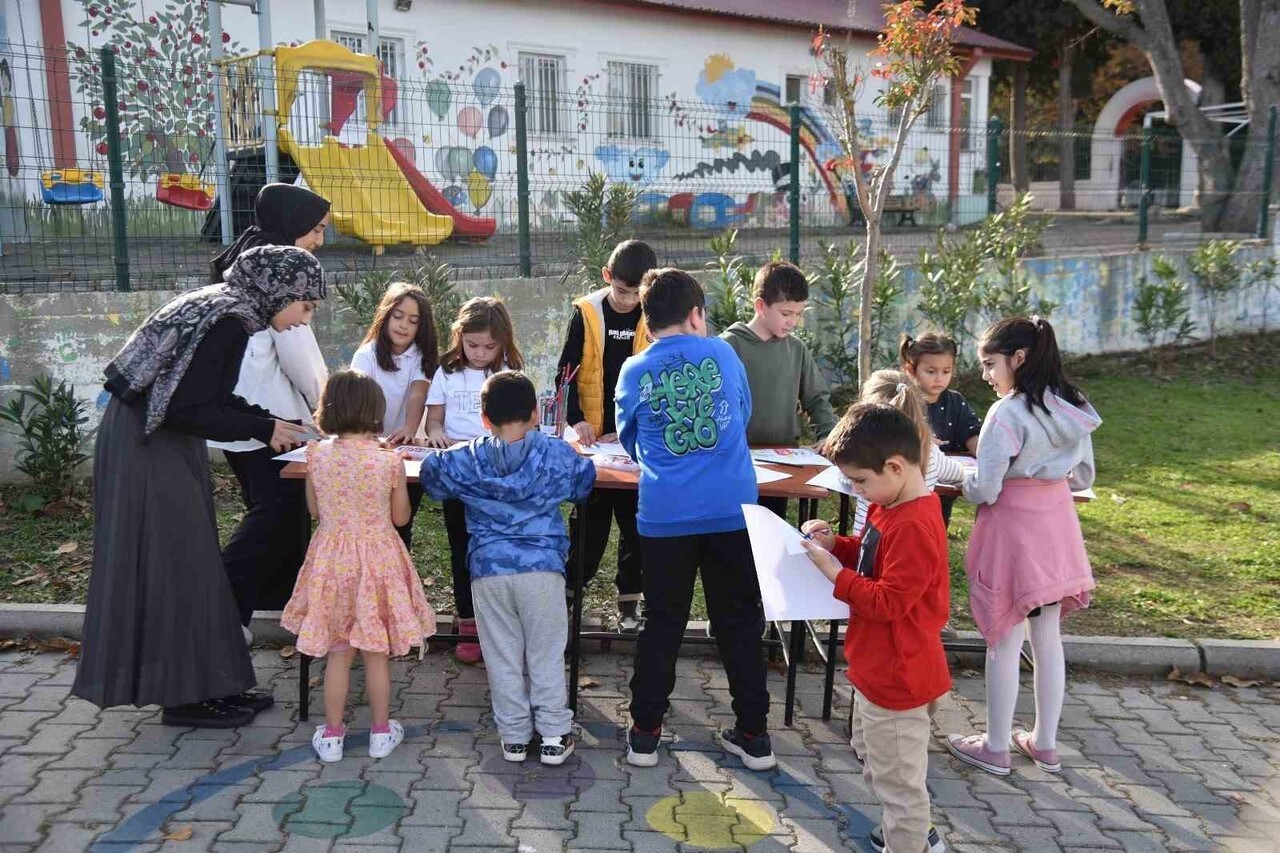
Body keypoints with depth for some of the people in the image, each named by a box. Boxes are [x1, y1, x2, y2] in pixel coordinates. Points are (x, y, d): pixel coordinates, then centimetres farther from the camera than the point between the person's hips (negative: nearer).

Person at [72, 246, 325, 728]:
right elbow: (186, 410, -24)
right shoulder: (229, 321, -21)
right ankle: (183, 694, 10)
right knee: (173, 562, -1)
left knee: (187, 560, 13)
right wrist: (263, 429, -14)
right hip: (149, 449, -10)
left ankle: (204, 686, 23)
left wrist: (271, 424, 9)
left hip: (159, 441, 10)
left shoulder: (227, 307, 8)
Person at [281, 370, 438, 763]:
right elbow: (400, 517, -2)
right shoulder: (389, 461, -14)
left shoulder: (316, 456, -8)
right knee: (376, 652, 12)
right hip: (378, 560, -1)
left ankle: (332, 734, 22)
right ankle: (381, 731, 24)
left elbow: (314, 510, 5)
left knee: (337, 653, 13)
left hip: (332, 561, 2)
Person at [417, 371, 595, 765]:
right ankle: (554, 736, 13)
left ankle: (514, 736, 19)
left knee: (503, 657, 12)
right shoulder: (557, 455, 1)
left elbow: (431, 474, 19)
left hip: (488, 571, 1)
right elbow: (585, 481, 19)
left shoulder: (465, 460, 2)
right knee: (546, 655, 9)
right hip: (542, 569, 0)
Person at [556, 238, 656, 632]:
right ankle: (571, 587, 21)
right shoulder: (586, 313, -3)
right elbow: (567, 373, -1)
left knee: (636, 522, 8)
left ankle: (630, 598, 19)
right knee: (590, 521, 9)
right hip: (593, 437, 0)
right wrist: (576, 419, -14)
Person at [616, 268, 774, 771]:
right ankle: (753, 733, 19)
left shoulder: (634, 371, 4)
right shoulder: (723, 354, 6)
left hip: (664, 515, 0)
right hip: (732, 508, 0)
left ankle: (645, 732, 19)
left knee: (663, 621, 13)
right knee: (740, 621, 11)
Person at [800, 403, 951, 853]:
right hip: (879, 666, 11)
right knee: (873, 754, 27)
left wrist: (834, 571, -23)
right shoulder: (892, 507, 4)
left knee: (896, 774, 6)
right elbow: (872, 556, 18)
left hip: (895, 676, -11)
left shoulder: (912, 526, -28)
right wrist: (836, 543, 0)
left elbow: (887, 601, -27)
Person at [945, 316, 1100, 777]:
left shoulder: (1007, 413, -20)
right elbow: (1082, 478, 12)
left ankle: (995, 747, 19)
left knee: (1003, 642, 6)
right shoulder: (1072, 409, 3)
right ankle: (1045, 743, 29)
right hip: (1057, 525, 7)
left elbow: (985, 490, -20)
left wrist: (964, 480, 0)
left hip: (1012, 530, -7)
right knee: (1048, 640, 16)